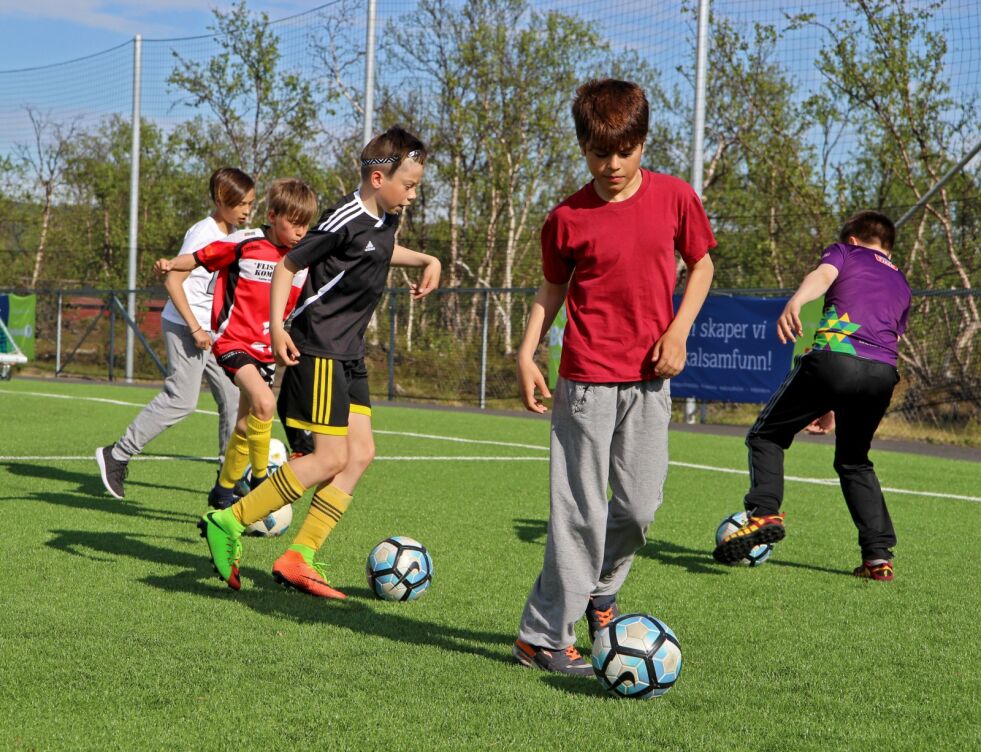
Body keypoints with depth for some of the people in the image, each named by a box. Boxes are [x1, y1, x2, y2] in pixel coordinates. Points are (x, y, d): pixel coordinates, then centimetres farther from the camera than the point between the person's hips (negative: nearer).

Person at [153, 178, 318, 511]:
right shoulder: (244, 244, -11)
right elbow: (200, 258, -5)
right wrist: (170, 264, -21)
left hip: (265, 349, 6)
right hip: (233, 341, -6)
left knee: (246, 427, 12)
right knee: (264, 403, -28)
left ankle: (223, 492, 30)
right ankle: (261, 481, -13)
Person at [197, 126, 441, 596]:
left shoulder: (386, 219, 10)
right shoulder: (346, 219, -17)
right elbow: (288, 265, -12)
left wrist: (426, 261, 24)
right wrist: (276, 326, -21)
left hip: (348, 355, 10)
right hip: (317, 350, -10)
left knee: (361, 452, 2)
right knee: (331, 458, -12)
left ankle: (299, 557, 2)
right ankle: (230, 522, -4)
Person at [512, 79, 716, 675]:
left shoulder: (675, 198, -2)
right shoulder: (568, 218, -5)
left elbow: (701, 264, 11)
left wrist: (678, 331, -3)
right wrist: (527, 354, -3)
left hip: (649, 378, 3)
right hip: (587, 379, -2)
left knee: (640, 504, 5)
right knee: (581, 511, -4)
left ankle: (599, 588, 34)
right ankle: (543, 637, 4)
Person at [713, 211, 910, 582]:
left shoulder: (845, 252, 21)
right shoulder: (901, 284, 35)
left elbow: (823, 275, -4)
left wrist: (795, 301, -27)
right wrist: (835, 406, 38)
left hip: (835, 354, -5)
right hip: (885, 372, 5)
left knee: (766, 436, 11)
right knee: (854, 461, 23)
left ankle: (764, 513, -11)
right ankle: (879, 554, 12)